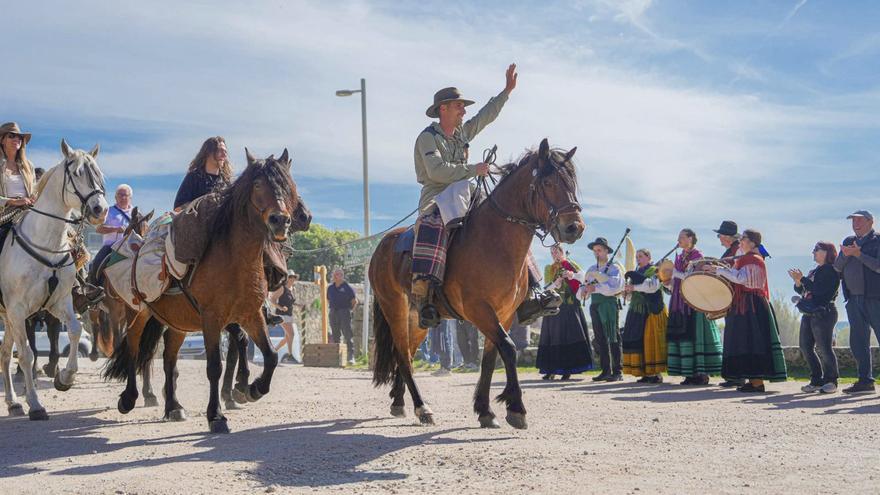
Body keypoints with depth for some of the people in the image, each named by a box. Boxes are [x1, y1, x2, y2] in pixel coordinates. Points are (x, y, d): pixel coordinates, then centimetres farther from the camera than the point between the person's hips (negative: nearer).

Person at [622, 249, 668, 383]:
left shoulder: (654, 271, 1)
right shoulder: (636, 273, 21)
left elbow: (652, 285, -17)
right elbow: (631, 295, 24)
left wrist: (634, 287, -14)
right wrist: (629, 290, 1)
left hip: (651, 311, -6)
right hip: (637, 311, 7)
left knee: (651, 340, -11)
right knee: (638, 340, -2)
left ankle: (657, 373, -10)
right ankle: (646, 373, 1)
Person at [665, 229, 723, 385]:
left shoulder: (698, 256, -3)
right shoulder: (679, 257, 18)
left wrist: (676, 274, -14)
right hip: (679, 302, 7)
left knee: (695, 334, -10)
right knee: (680, 335, 2)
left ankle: (702, 373, -8)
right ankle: (689, 373, 5)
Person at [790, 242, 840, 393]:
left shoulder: (830, 270, -8)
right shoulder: (814, 271, 19)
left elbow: (819, 289, -21)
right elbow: (802, 291, 19)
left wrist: (802, 279, -17)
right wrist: (798, 283, 0)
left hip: (823, 313, -9)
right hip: (809, 314, 10)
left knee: (824, 348, -9)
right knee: (806, 347, 7)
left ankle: (831, 381, 0)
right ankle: (817, 380, 13)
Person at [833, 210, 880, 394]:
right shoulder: (849, 241, 18)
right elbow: (837, 267, 12)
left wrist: (858, 254, -16)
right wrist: (846, 254, -7)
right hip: (854, 299, 7)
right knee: (858, 342, 7)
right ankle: (865, 380, 13)